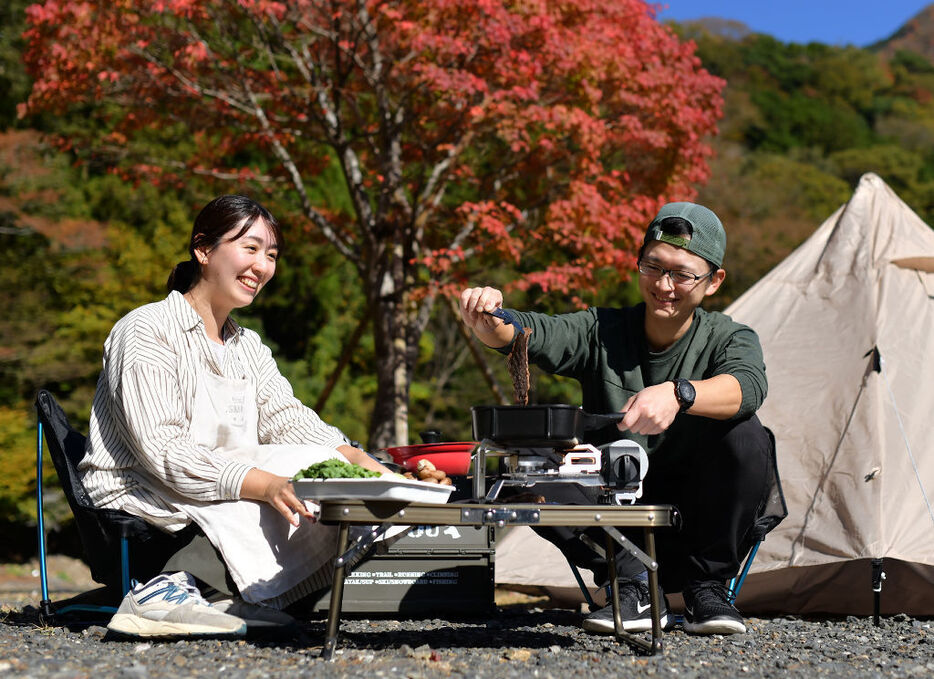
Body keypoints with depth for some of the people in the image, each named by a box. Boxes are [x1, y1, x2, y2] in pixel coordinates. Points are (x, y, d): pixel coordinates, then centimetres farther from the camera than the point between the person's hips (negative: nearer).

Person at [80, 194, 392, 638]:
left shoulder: (247, 346, 19)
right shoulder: (146, 331, -10)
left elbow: (286, 418, 3)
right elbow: (162, 451, -21)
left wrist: (356, 459, -17)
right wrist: (262, 484, -33)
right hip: (132, 497, -8)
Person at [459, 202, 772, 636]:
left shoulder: (728, 338, -5)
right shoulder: (602, 332, 0)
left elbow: (747, 384, -31)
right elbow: (531, 333, -19)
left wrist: (677, 395, -52)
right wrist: (488, 323, -44)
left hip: (697, 523, -1)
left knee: (744, 436, -28)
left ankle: (705, 586, -12)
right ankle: (633, 584, -13)